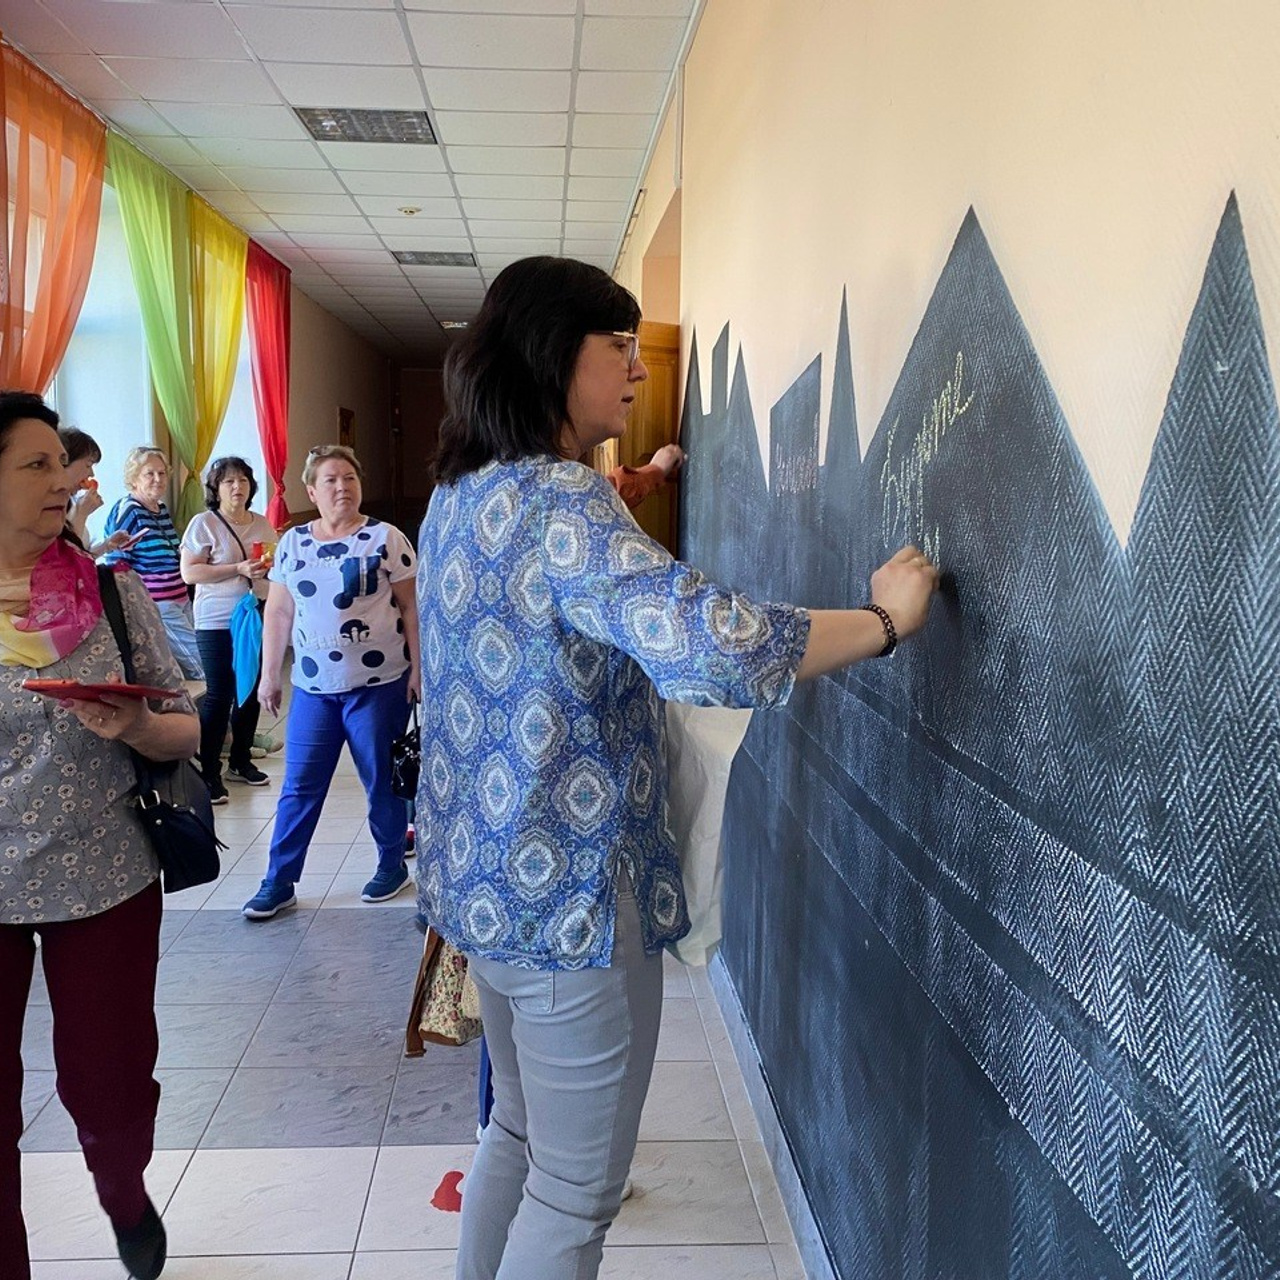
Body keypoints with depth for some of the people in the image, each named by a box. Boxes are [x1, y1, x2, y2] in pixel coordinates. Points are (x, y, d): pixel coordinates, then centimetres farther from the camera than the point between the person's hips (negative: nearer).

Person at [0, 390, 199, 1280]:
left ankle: (125, 1194, 46)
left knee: (110, 1083, 12)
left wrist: (135, 725, -19)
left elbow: (186, 733, 1)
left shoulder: (112, 589, -3)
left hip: (105, 881, 1)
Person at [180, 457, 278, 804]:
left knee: (251, 691, 11)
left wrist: (271, 567, -2)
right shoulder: (204, 523, -5)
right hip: (217, 622, -5)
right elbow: (189, 572, -12)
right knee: (219, 695, -4)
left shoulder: (262, 524, 12)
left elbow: (277, 564, 23)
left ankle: (241, 760, 27)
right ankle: (209, 772, 6)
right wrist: (239, 569, -19)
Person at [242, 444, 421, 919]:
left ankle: (392, 866, 25)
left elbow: (410, 607, -2)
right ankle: (278, 882, 14)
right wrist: (269, 675, 9)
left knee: (382, 782, 8)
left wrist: (418, 667, -6)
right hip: (313, 686, 3)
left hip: (377, 684, -3)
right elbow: (278, 613, 11)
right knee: (298, 786, 4)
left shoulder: (385, 538, -2)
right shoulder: (292, 543, 8)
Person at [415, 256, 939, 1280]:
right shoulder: (559, 502, -23)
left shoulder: (462, 495, 7)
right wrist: (887, 619, -21)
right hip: (568, 889, -10)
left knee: (520, 1132, 26)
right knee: (578, 1190, 9)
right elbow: (710, 644, -34)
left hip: (484, 876, 10)